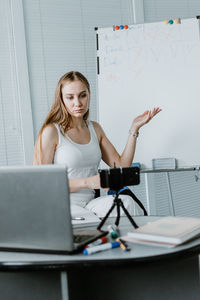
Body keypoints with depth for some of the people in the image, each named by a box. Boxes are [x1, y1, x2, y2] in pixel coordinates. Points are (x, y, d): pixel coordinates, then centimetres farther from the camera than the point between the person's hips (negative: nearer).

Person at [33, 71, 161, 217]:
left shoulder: (95, 128, 15)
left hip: (89, 204, 6)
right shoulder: (51, 131, -6)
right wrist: (87, 182, -18)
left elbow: (121, 166, 11)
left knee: (126, 201, -24)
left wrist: (134, 129, 4)